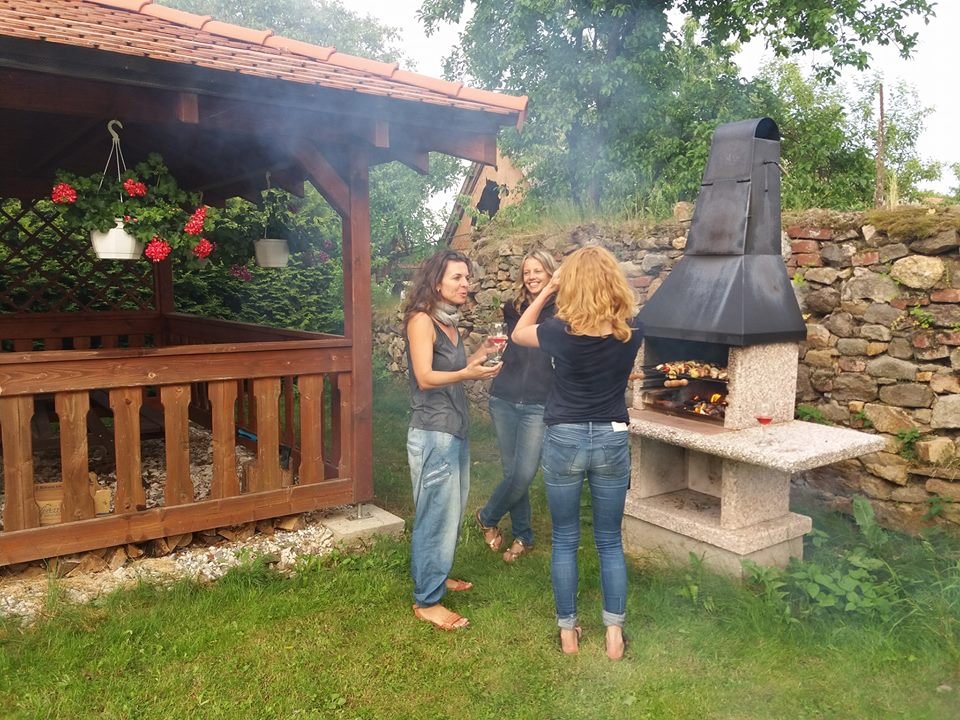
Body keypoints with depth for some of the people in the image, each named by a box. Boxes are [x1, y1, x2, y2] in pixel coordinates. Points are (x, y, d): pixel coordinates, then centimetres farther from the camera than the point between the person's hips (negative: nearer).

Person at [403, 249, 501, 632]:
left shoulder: (450, 322, 14)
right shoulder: (421, 319, -12)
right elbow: (425, 378, -20)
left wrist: (480, 354, 7)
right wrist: (467, 374, -34)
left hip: (455, 429, 9)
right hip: (433, 432, -9)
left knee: (451, 510, 16)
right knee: (436, 514, -3)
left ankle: (435, 575, 34)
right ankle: (426, 600, 9)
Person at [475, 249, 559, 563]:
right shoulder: (514, 309, 8)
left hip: (538, 406, -3)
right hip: (504, 401, 3)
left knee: (524, 474, -6)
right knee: (512, 472, 9)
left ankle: (487, 517, 21)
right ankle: (523, 536, 26)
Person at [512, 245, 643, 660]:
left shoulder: (563, 332, -14)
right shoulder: (631, 331, -8)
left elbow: (518, 333, 5)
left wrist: (547, 291, 3)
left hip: (564, 441, -2)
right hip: (612, 441, 2)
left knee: (565, 541, 13)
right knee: (610, 541, 15)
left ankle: (567, 631, 22)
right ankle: (614, 633, 20)